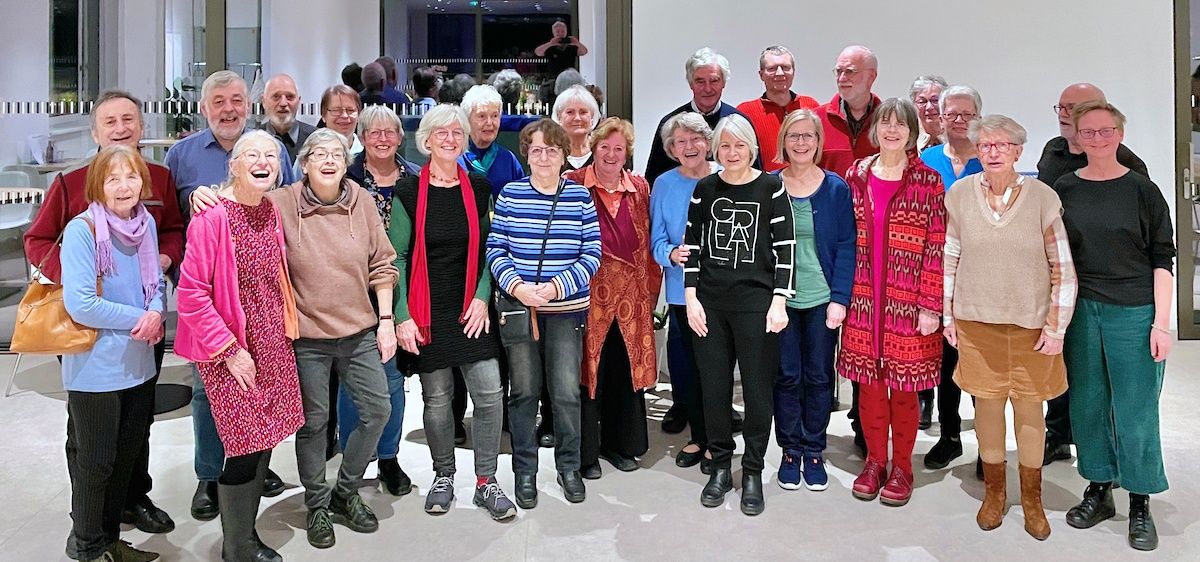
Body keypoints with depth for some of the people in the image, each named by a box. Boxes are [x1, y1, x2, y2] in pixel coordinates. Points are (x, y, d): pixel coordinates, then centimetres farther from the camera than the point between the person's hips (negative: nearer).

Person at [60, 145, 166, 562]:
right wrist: (139, 318, -14)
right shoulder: (82, 230, -17)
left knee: (127, 457, 18)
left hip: (140, 365, 7)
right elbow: (80, 304, -22)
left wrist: (156, 314, -11)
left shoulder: (146, 224, 3)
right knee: (95, 463, 8)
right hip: (95, 370, -6)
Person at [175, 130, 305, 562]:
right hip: (230, 351, -6)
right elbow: (191, 293, -15)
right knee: (244, 447, -1)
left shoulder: (272, 212, 6)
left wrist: (286, 328, 11)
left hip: (272, 345, 7)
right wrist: (229, 350, -15)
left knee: (264, 443, 13)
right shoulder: (212, 218, -15)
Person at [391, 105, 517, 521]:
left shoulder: (478, 188, 6)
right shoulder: (409, 192, -2)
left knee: (490, 393, -4)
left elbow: (489, 249, 8)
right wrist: (402, 315, -8)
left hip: (472, 310, 2)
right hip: (427, 313, -2)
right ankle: (443, 476, 27)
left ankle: (486, 482, 11)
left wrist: (482, 297, -4)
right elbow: (397, 256, -3)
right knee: (437, 397, 6)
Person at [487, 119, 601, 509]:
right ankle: (525, 470, 23)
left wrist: (558, 287, -13)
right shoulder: (510, 195, 3)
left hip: (567, 308, 0)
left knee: (567, 392, 3)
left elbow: (592, 253, -1)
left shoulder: (580, 196, 2)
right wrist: (515, 286, -14)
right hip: (517, 305, 0)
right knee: (523, 390, 8)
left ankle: (569, 466, 23)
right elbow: (495, 248, 2)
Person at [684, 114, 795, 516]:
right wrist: (691, 297, 1)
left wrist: (779, 300, -9)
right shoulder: (705, 189, 7)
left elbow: (785, 247, -2)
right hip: (709, 301, 3)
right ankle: (720, 467, 22)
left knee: (757, 387, 3)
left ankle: (753, 472, 18)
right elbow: (692, 245, 8)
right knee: (713, 387, 7)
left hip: (756, 301, -2)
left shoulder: (771, 188, 0)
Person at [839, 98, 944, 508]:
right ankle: (874, 461, 25)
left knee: (904, 385, 5)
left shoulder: (928, 181, -2)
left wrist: (931, 305, -9)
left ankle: (901, 467, 22)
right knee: (869, 382, 9)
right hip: (864, 299, 3)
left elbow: (937, 247, -5)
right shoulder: (856, 176, 6)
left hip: (908, 302, -2)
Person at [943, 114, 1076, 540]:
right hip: (977, 321, 1)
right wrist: (948, 316, 4)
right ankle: (993, 492, 26)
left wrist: (1056, 327, -4)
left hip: (1031, 324, -1)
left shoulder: (1043, 198, -6)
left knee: (1029, 408, 8)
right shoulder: (959, 195, -1)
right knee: (987, 404, 9)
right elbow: (949, 261, 5)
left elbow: (1063, 268, -2)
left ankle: (1032, 499, 25)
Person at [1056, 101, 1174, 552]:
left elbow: (1162, 259, -1)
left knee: (1135, 410, 2)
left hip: (1134, 312, -2)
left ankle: (1139, 506, 16)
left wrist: (1161, 322, -7)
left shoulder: (1142, 190, -2)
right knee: (1087, 406, 9)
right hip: (1080, 311, 3)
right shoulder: (1064, 189, 5)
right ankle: (1098, 491, 24)